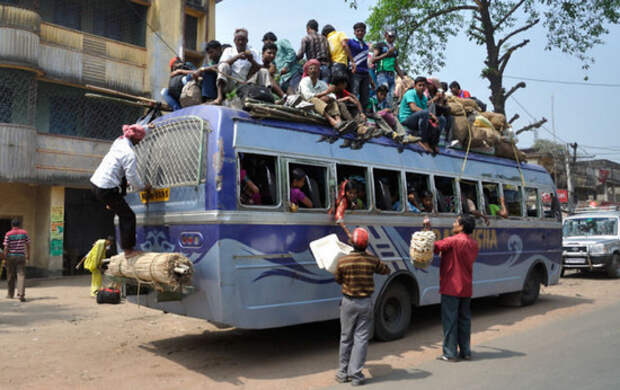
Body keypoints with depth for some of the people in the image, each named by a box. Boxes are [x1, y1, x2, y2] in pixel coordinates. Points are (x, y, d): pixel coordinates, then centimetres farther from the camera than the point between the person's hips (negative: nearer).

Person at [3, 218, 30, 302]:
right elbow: (28, 245, 5)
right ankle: (21, 294, -19)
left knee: (10, 276, 13)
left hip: (11, 256, 0)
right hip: (21, 256, 0)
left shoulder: (8, 234, -4)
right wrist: (28, 256, 16)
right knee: (21, 276, -4)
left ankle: (10, 294, 25)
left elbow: (6, 248, -8)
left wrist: (5, 258, -1)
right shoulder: (24, 233, 1)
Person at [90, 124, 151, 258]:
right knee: (128, 217, -2)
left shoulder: (119, 141, 8)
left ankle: (111, 204, 40)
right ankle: (128, 250, 1)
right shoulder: (129, 154, -17)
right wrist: (144, 187, 2)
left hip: (94, 181, 9)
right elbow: (133, 178, -16)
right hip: (106, 190, -9)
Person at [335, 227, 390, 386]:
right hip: (366, 303, 0)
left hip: (348, 302, 0)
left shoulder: (343, 261, -14)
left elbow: (338, 280, 1)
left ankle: (343, 373, 23)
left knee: (346, 338, 14)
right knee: (361, 338, 6)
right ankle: (355, 375, 6)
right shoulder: (373, 260, -11)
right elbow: (386, 270, 9)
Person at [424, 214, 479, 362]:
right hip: (466, 288, 7)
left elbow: (433, 247, -18)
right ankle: (465, 352, 21)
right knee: (464, 319, 14)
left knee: (450, 320, -1)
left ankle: (450, 354, 4)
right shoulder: (473, 243, 9)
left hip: (451, 287, -7)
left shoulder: (453, 241, -16)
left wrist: (427, 230, -9)